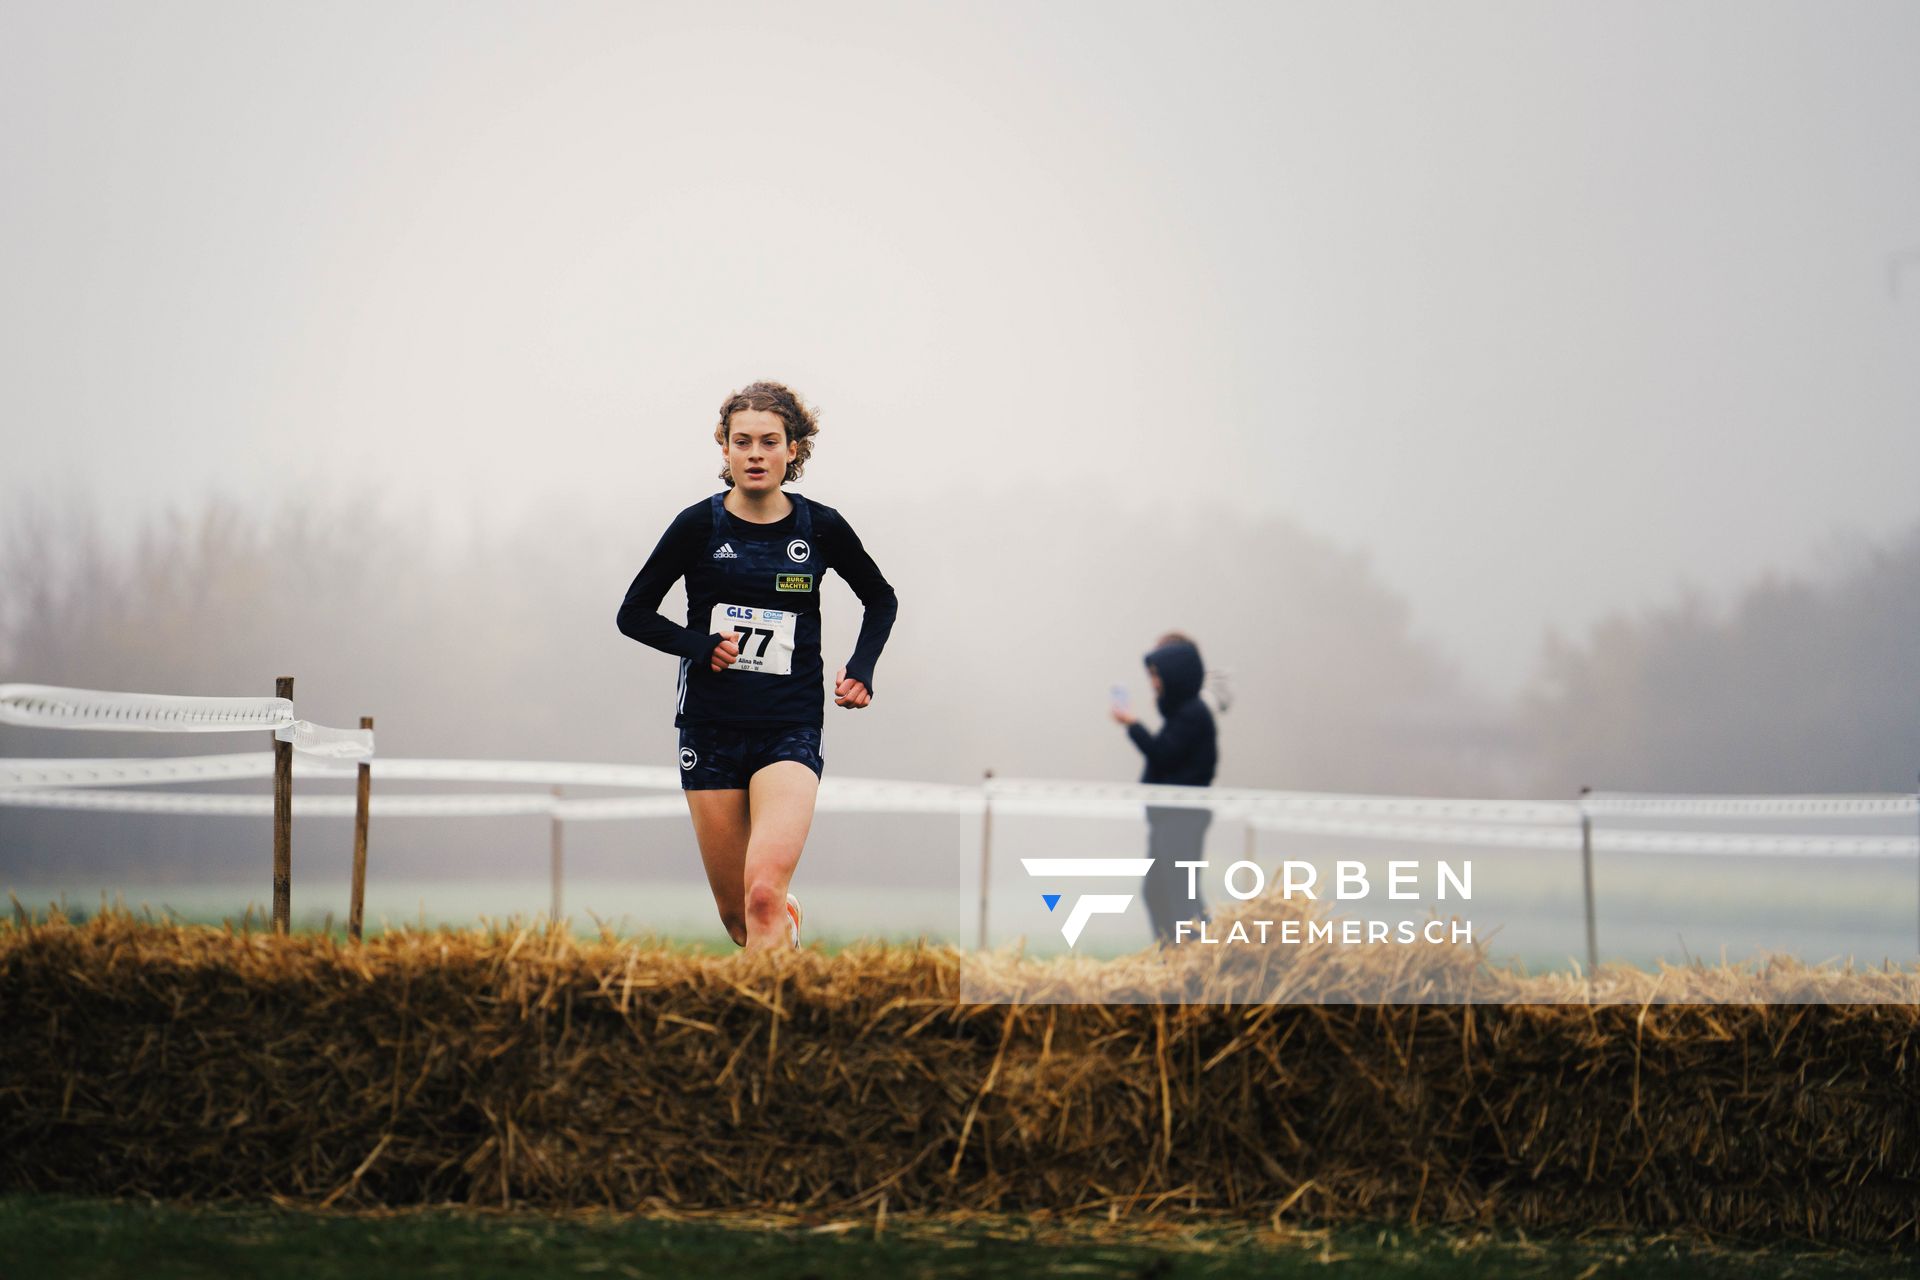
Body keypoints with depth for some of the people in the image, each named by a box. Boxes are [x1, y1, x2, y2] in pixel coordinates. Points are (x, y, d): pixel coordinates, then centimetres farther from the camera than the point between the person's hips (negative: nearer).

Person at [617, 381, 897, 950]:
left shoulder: (821, 527, 0)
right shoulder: (699, 524, -3)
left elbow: (881, 598, 17)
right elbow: (634, 613, 4)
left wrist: (861, 668, 2)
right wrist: (699, 645, -12)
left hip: (790, 731, -1)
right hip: (710, 730, 1)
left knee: (764, 894, -23)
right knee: (735, 914, 9)